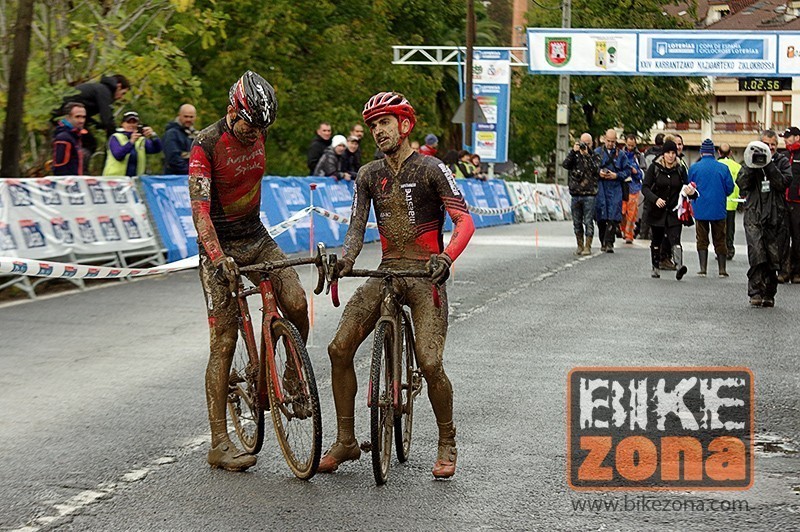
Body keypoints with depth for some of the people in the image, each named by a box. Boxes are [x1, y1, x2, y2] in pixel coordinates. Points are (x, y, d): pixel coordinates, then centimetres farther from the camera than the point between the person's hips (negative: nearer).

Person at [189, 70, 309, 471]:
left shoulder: (255, 136, 1)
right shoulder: (206, 145, -18)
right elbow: (200, 209, -27)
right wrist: (219, 258, -41)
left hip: (257, 238, 5)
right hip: (219, 247, -5)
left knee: (297, 306, -19)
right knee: (224, 343, -8)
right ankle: (219, 445, -5)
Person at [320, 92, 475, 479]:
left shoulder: (431, 170, -5)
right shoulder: (369, 175, 9)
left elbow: (464, 221, -13)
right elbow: (356, 227, 3)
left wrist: (446, 258, -31)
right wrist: (345, 258, -19)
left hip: (425, 273, -5)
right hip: (386, 272, 5)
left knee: (429, 364, -18)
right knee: (339, 349, -10)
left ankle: (447, 444, 6)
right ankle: (346, 441, 5)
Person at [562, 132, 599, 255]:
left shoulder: (594, 156, 5)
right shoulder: (574, 155, 11)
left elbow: (594, 169, -11)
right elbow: (565, 164, -6)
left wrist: (586, 155, -16)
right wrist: (573, 151, -14)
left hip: (589, 194, -3)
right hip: (575, 193, 3)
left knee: (588, 222, -5)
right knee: (577, 222, 8)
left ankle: (588, 246, -1)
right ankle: (580, 246, 16)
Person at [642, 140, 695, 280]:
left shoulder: (680, 169, 5)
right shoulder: (654, 168, -2)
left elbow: (685, 188, 11)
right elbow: (645, 187, -7)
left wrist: (691, 192, -14)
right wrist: (655, 199, -24)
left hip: (674, 212, 0)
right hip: (657, 211, 0)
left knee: (675, 239, -17)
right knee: (656, 241, 12)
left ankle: (679, 266, -33)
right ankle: (655, 267, 28)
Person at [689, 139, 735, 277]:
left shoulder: (694, 167, -6)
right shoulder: (723, 168, -6)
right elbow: (730, 188, -1)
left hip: (700, 210, 0)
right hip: (719, 210, 0)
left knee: (702, 240, 8)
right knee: (720, 240, 9)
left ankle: (703, 268, 2)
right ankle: (722, 269, 9)